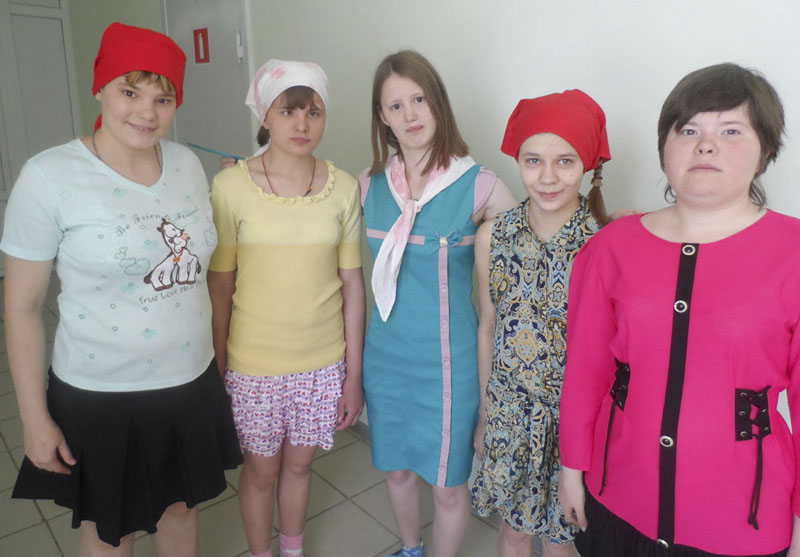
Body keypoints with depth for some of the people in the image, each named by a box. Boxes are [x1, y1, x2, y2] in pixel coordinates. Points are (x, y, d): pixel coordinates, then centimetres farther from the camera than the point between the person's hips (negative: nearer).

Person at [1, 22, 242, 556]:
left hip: (191, 383, 4)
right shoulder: (49, 176, -14)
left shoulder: (188, 164, -1)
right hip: (99, 398, -3)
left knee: (181, 509, 23)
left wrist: (219, 357, 10)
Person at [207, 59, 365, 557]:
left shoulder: (344, 188, -5)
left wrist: (354, 374, 1)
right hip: (255, 364, -2)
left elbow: (352, 283, -1)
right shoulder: (231, 186, -11)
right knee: (262, 470, 16)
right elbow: (220, 285, -5)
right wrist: (218, 366, -3)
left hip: (324, 363, 2)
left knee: (299, 463, 21)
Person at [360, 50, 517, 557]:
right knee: (398, 468, 23)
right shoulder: (370, 185, -1)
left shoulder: (479, 186, -14)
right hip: (386, 355, 4)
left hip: (449, 360, -4)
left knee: (449, 486, 12)